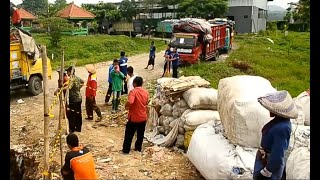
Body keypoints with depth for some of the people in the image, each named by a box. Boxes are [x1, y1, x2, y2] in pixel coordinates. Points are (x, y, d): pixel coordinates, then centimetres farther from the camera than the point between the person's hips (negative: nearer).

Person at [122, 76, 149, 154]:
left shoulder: (133, 91, -17)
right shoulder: (146, 92, 2)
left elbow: (130, 102, -32)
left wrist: (126, 106, -14)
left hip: (133, 117, -5)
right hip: (143, 117, 5)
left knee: (129, 135, 10)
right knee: (140, 135, 19)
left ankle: (126, 150, 18)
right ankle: (138, 148, 31)